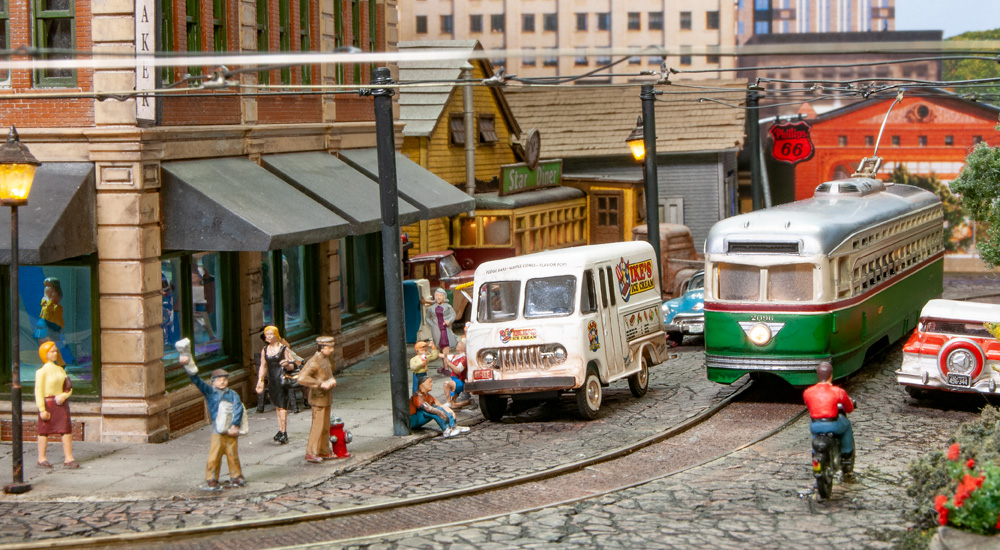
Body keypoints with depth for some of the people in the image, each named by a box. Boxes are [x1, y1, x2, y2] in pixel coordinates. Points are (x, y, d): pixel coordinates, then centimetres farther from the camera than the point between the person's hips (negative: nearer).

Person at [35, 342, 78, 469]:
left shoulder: (59, 369, 12)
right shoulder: (42, 371, -8)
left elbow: (69, 387, 13)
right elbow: (38, 391, -12)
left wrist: (64, 396, -9)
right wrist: (42, 409, -17)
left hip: (60, 402, 6)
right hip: (47, 402, -6)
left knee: (67, 430, -1)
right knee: (44, 430, 4)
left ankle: (68, 458, 2)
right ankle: (42, 458, 15)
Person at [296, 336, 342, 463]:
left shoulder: (327, 359, 8)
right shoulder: (314, 362, -21)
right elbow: (302, 378, -29)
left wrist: (332, 380, -1)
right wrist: (321, 384, -28)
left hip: (326, 396, 9)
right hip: (318, 397, -9)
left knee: (325, 426, 14)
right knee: (318, 425, -6)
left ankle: (324, 451, 23)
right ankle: (311, 453, 1)